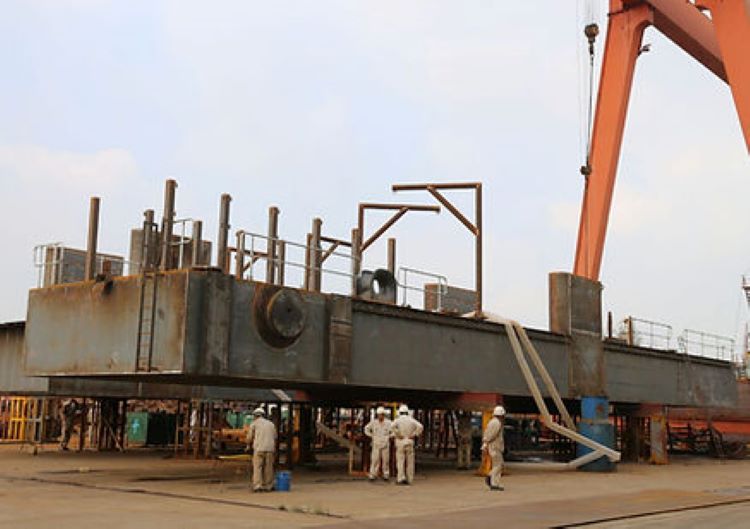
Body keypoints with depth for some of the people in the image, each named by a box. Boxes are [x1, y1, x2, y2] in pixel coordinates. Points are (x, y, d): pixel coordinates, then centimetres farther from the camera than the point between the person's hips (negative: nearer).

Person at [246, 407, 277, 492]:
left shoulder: (254, 423, 6)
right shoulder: (271, 424, 18)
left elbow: (250, 437, 4)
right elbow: (274, 438, 16)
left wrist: (248, 445, 23)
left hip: (259, 449, -3)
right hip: (270, 449, 3)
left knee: (257, 468, -2)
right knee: (268, 468, 7)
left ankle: (258, 486, -10)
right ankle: (268, 486, 7)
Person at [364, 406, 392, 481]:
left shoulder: (388, 422, -3)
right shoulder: (373, 422, 1)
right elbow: (366, 429, 14)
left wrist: (389, 436, 0)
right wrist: (371, 436, 5)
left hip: (385, 444, 0)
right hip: (376, 444, 0)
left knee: (386, 460, 3)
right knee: (374, 459, -6)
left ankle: (386, 475, 11)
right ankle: (373, 474, -3)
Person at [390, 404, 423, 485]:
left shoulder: (397, 420, -2)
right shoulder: (412, 420, 4)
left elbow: (392, 427, -25)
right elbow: (420, 427, -12)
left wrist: (398, 435, -15)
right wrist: (413, 435, -7)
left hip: (400, 443, -2)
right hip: (409, 442, 2)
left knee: (400, 461, 0)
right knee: (409, 462, 7)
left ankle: (401, 478, -13)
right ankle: (409, 480, 7)